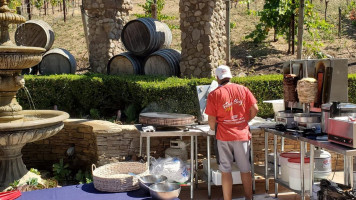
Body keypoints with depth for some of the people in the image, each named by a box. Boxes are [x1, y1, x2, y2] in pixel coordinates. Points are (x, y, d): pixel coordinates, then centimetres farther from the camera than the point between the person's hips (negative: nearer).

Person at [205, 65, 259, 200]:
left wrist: (212, 129, 12)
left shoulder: (214, 94, -5)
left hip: (224, 136, -2)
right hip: (242, 134, 2)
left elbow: (211, 119, -8)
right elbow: (254, 109, 0)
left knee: (226, 171, 7)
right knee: (245, 169, 14)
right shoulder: (243, 89, 2)